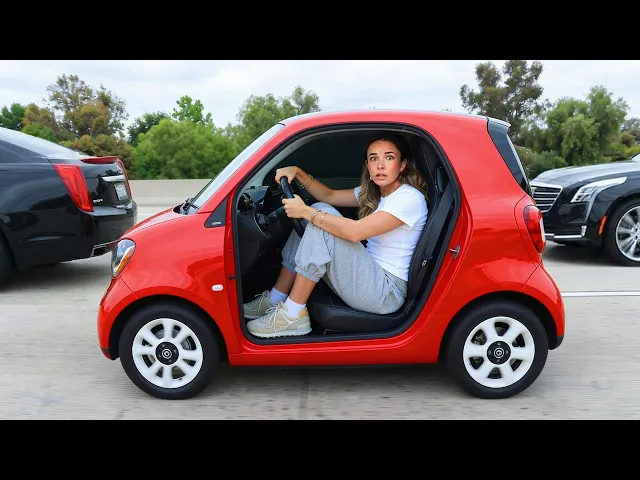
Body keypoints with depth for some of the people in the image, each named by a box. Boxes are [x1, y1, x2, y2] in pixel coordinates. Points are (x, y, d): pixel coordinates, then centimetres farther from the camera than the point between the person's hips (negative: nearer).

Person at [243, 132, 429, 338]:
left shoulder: (410, 198, -16)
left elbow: (355, 232, -27)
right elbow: (329, 195, 15)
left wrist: (305, 211, -21)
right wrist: (297, 172, 0)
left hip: (387, 293, -9)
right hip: (371, 279, 9)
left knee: (321, 215, -20)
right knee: (315, 218, 4)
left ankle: (293, 315, -17)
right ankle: (275, 300, 5)